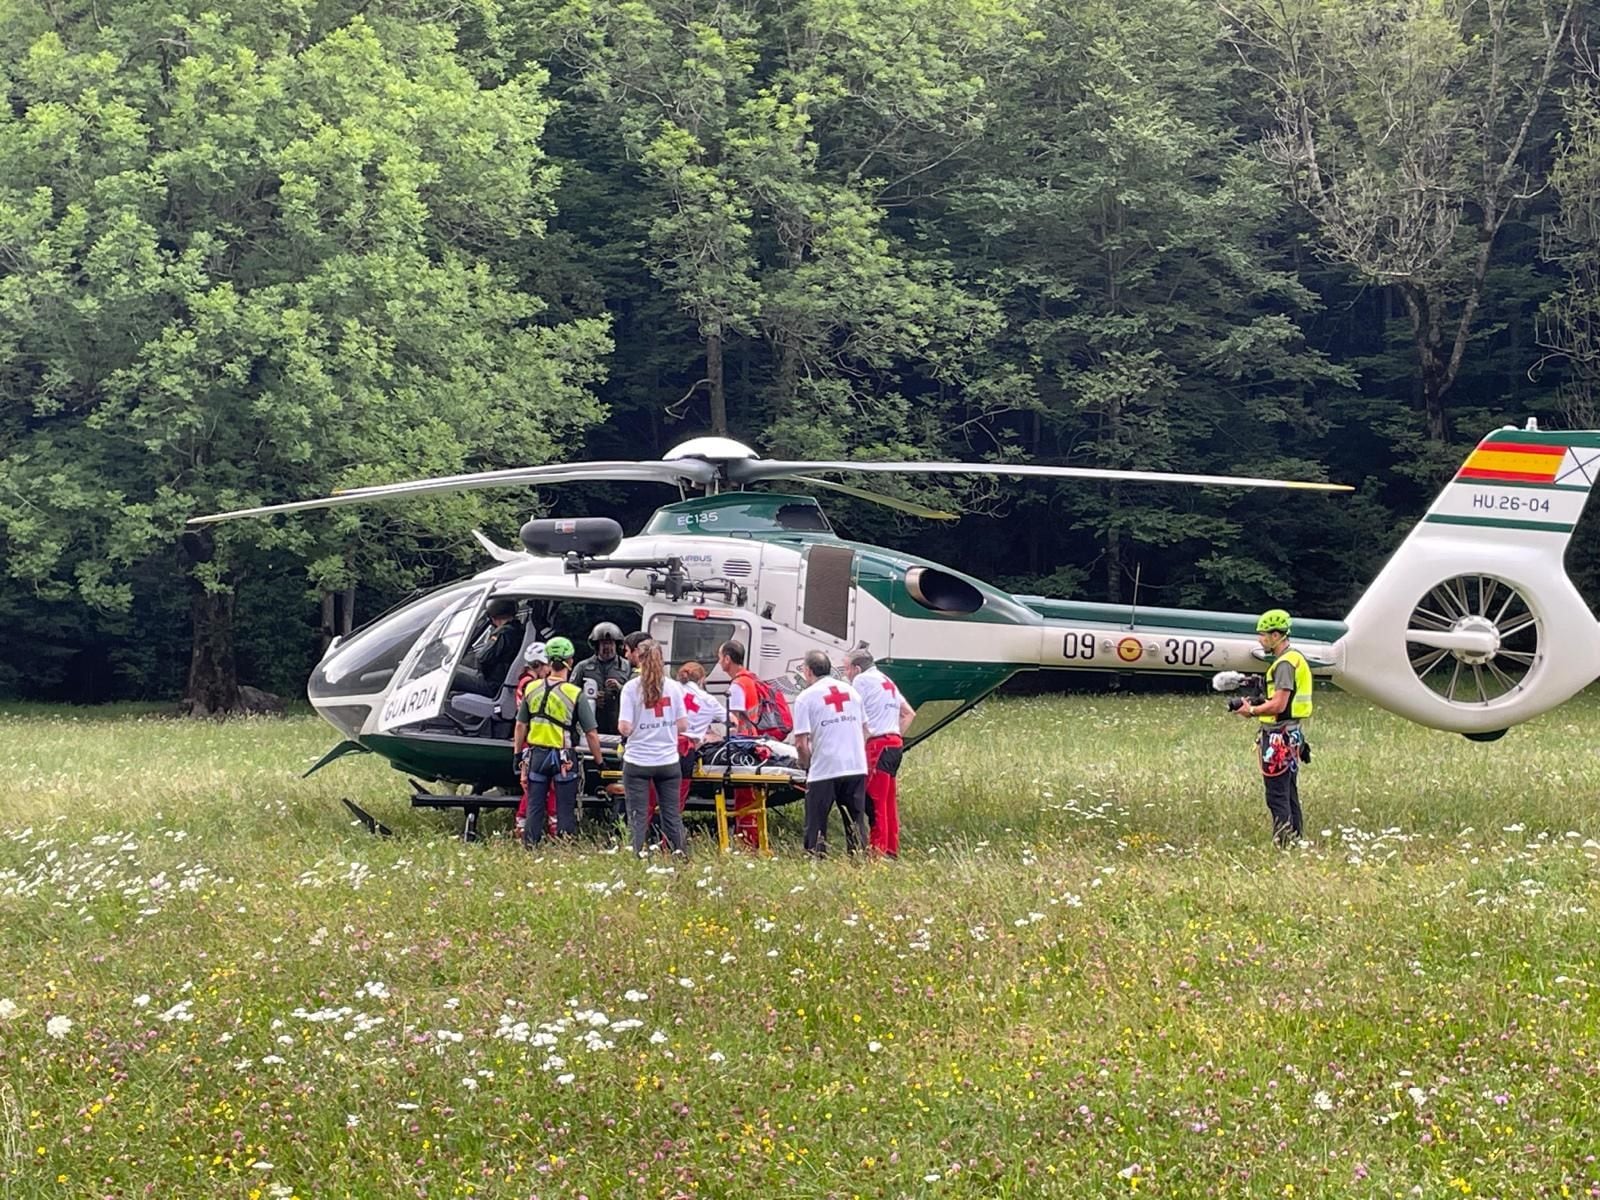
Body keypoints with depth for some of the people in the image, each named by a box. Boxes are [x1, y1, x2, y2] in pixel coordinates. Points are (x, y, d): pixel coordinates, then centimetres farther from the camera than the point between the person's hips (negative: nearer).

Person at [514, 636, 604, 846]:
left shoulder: (532, 689, -1)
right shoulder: (576, 694, -13)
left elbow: (521, 726, 7)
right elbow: (591, 734, -10)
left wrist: (518, 754, 17)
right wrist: (599, 761, 0)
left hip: (536, 754, 3)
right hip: (564, 757, -3)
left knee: (534, 806, 11)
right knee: (565, 809, 5)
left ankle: (529, 846, 13)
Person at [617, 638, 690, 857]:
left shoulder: (631, 687, -8)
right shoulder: (673, 687, 0)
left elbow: (625, 728, -13)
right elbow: (683, 726, 1)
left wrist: (621, 724, 9)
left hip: (637, 761, -2)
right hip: (668, 761, 2)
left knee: (637, 816, 4)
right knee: (672, 814, 11)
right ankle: (679, 854, 10)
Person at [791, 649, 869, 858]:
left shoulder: (806, 698, -6)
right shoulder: (850, 690, 11)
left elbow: (801, 743, -11)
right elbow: (864, 731, 16)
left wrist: (807, 764, 5)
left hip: (824, 770, -5)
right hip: (856, 768, 5)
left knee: (816, 826, 5)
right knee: (856, 823, 11)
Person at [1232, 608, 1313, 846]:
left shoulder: (1285, 664, -16)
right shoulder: (1295, 659, 17)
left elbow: (1279, 704, -23)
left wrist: (1251, 711, -10)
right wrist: (1258, 704, 13)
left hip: (1279, 737, -11)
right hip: (1291, 736, 11)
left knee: (1277, 795, -8)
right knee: (1289, 793, 14)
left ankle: (1283, 842, -9)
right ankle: (1296, 838, 18)